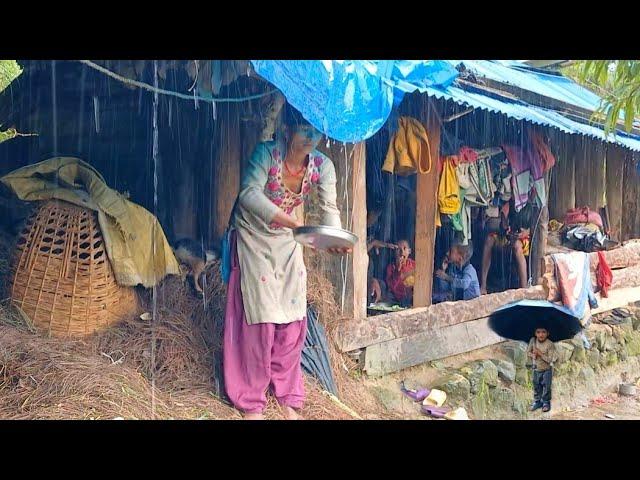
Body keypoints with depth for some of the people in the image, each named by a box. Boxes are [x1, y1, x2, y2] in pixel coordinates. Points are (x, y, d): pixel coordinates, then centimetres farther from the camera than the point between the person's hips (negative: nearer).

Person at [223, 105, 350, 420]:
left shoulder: (323, 165, -11)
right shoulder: (267, 152, -24)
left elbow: (329, 208, -16)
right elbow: (250, 193, -36)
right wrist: (294, 223, -47)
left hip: (286, 240, 5)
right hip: (252, 237, -4)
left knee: (291, 318, 4)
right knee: (258, 317, -6)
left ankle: (286, 395, 20)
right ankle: (250, 401, 8)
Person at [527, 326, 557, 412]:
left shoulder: (550, 344, -22)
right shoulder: (533, 340, -10)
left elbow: (550, 360, -23)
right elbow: (528, 351, 3)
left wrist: (540, 353, -28)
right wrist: (533, 355, -17)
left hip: (547, 370, -4)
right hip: (536, 369, 4)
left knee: (546, 387, 7)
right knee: (536, 387, 17)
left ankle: (546, 402, 27)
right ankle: (537, 401, 34)